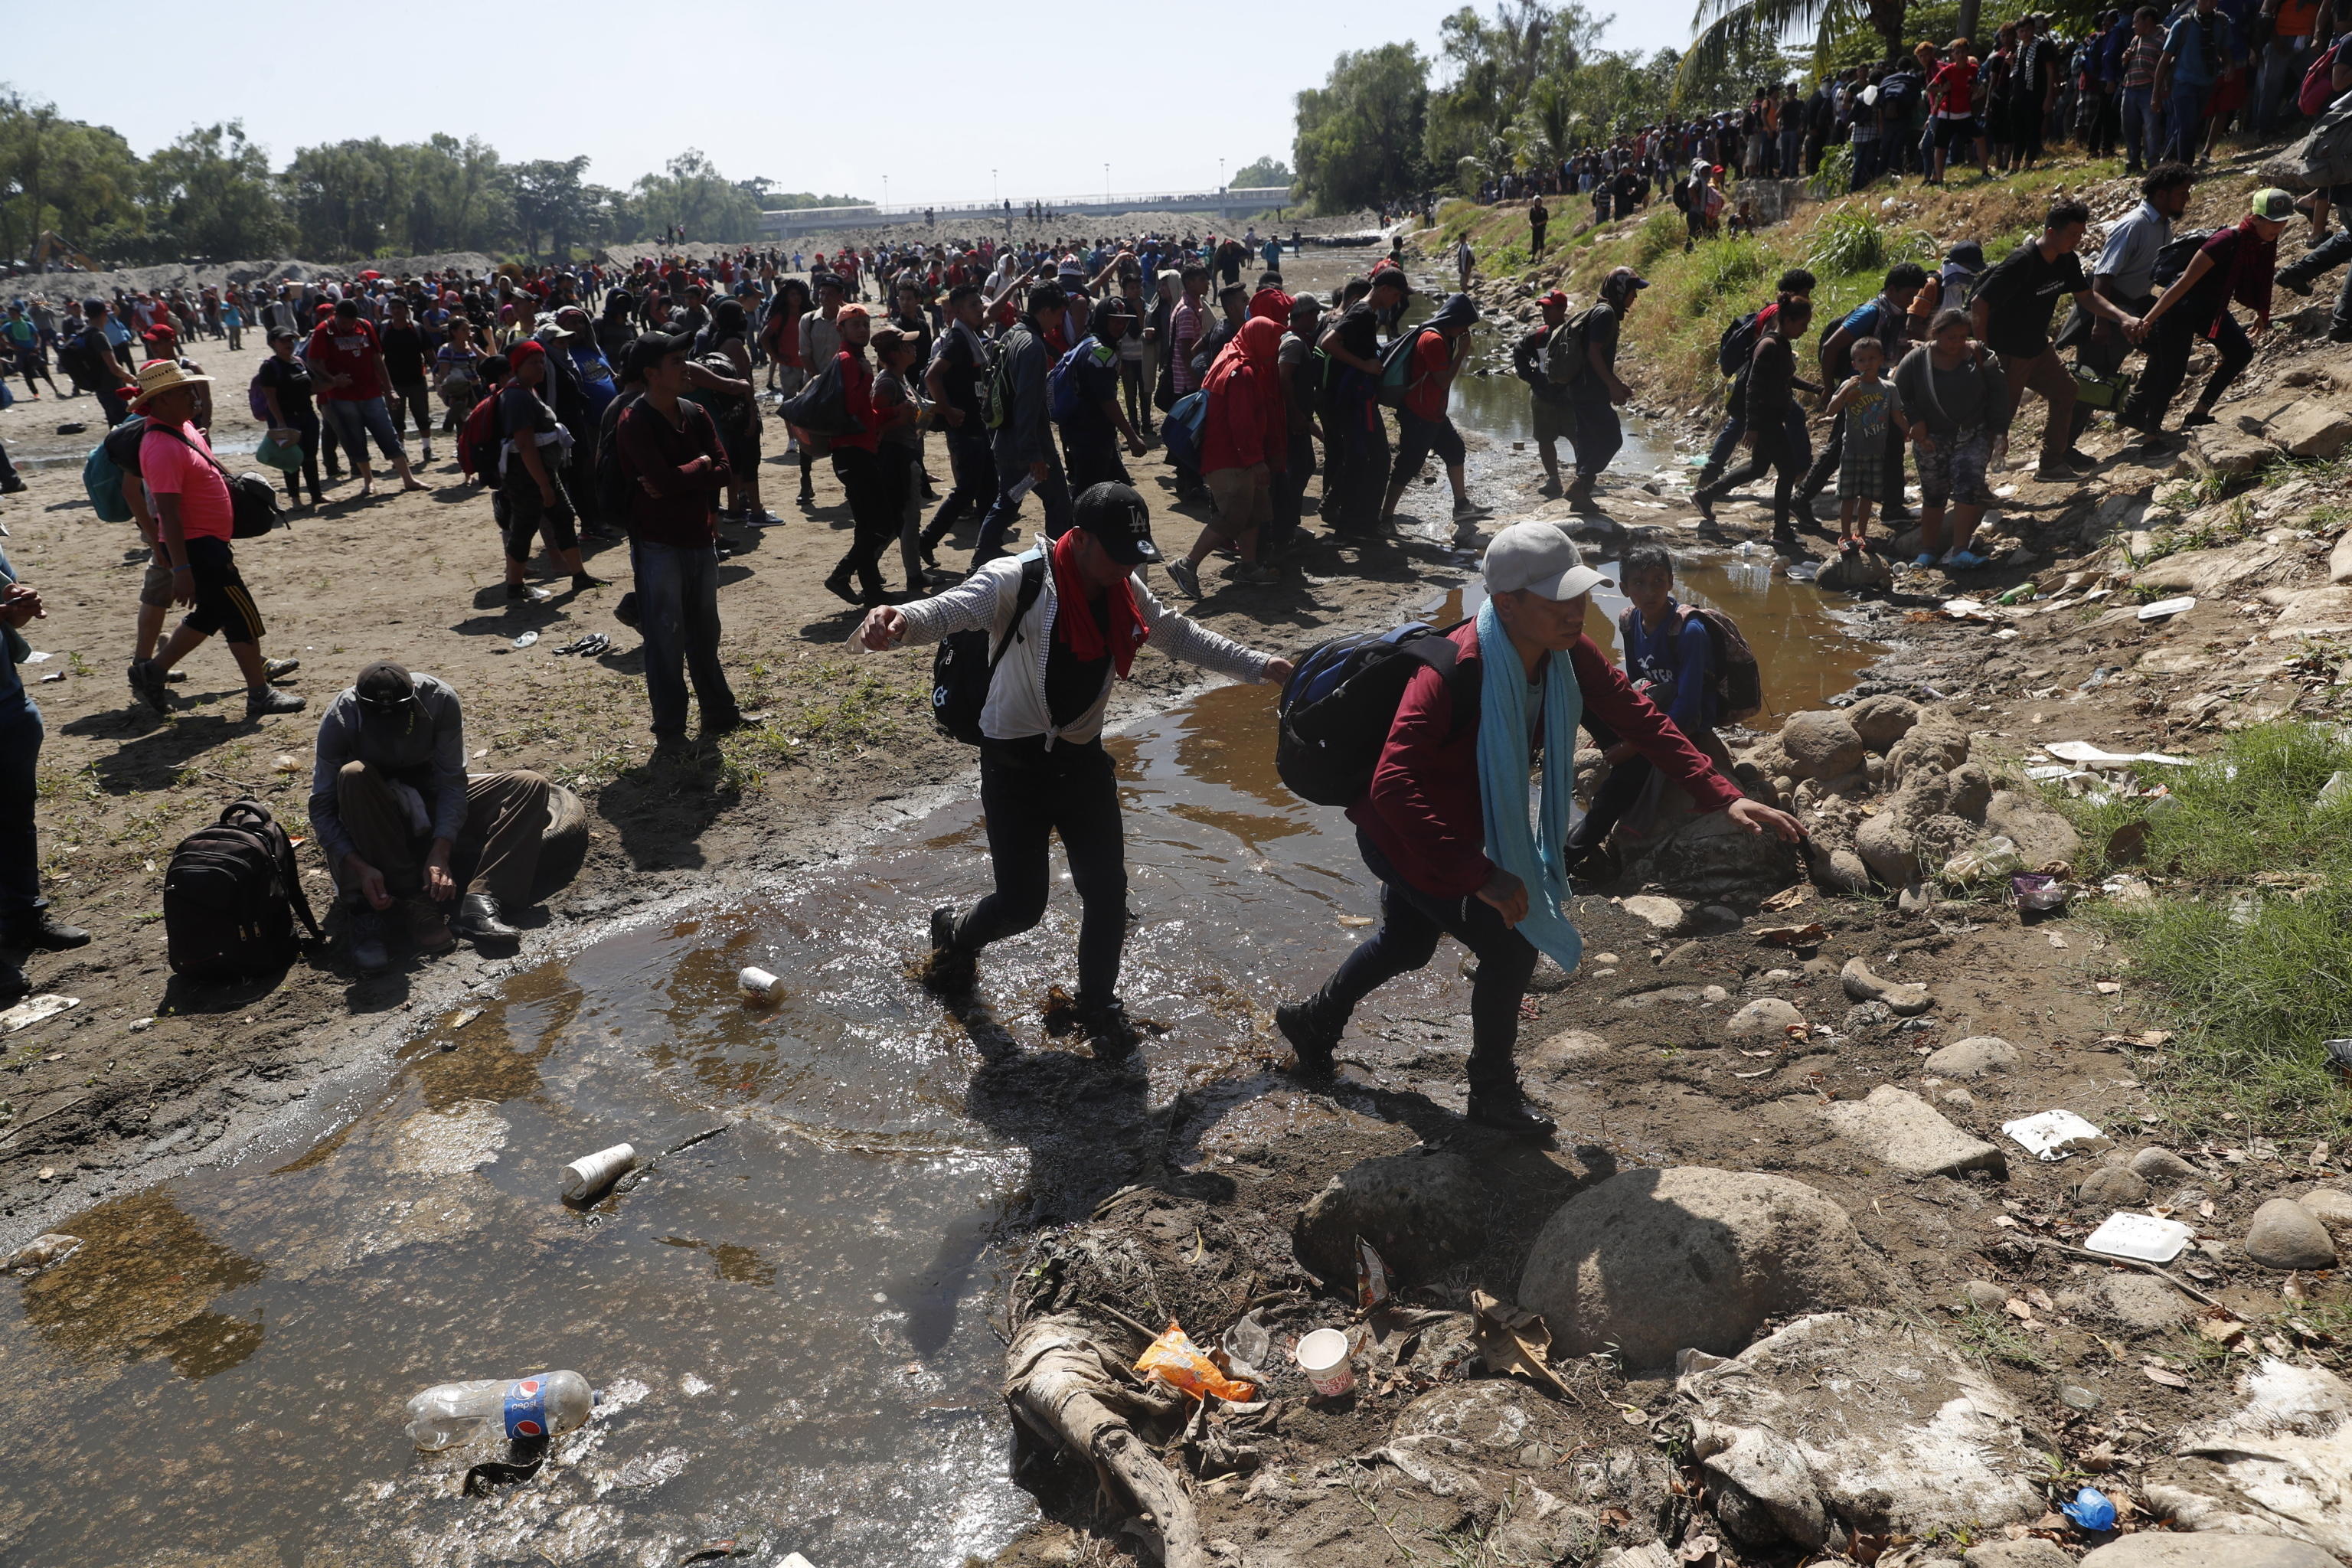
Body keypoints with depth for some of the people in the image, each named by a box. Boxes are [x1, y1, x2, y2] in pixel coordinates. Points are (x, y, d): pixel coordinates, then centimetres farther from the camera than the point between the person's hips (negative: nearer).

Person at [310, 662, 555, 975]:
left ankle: (479, 902, -35)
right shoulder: (340, 718, -25)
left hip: (429, 802, 2)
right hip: (374, 816, -2)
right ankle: (417, 904, -33)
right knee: (353, 775, -37)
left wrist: (440, 853, -31)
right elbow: (321, 808, -21)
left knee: (531, 786, -19)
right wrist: (360, 867, -35)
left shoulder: (440, 699, -24)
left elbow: (452, 783, -19)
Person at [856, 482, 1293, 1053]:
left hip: (1083, 759, 5)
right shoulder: (1016, 582, -22)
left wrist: (1259, 666, 17)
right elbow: (952, 608, -39)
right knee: (1022, 903, 3)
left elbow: (1181, 636, 15)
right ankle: (956, 935, 39)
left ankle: (1098, 1004, 31)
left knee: (1108, 892, 5)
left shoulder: (1125, 593, -2)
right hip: (1016, 764, -5)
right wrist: (901, 621, -62)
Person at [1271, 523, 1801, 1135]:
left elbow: (1637, 717, -9)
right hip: (1400, 834, -8)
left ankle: (1313, 1019, 53)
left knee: (1409, 945, 27)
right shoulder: (1455, 672, -38)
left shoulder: (1565, 653, -16)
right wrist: (1479, 876, -47)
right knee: (1510, 948, -6)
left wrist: (1722, 796, -17)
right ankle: (1493, 1095, 18)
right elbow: (1392, 787, -46)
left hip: (1461, 830, 8)